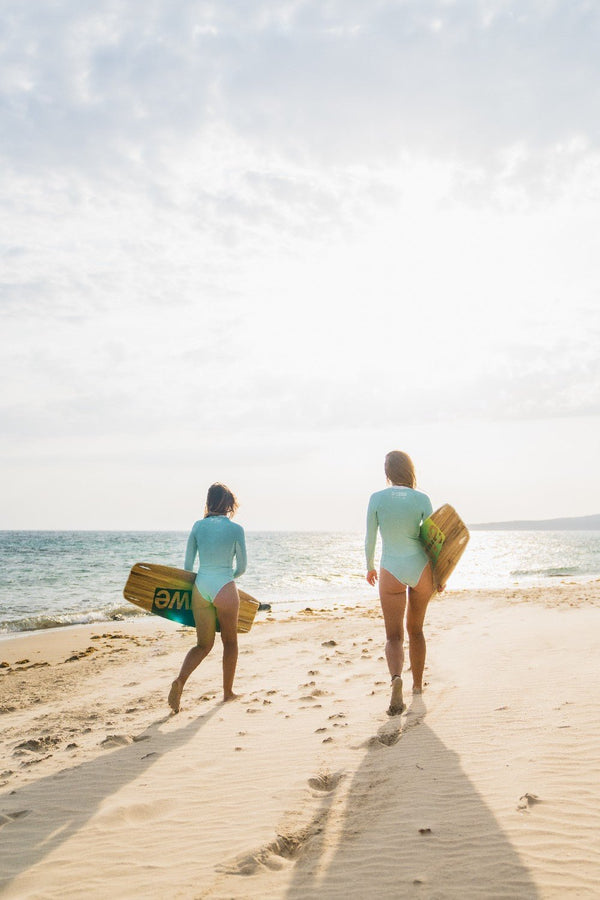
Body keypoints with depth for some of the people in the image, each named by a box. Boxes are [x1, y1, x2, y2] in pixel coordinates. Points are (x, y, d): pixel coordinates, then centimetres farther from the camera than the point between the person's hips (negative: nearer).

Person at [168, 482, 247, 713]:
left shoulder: (198, 526, 4)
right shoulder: (236, 529, -6)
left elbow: (187, 565, 8)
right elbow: (241, 568, 1)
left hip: (200, 587, 4)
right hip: (224, 588, -4)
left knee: (204, 644, 13)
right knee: (230, 642, 16)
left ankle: (180, 680, -11)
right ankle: (228, 691, 24)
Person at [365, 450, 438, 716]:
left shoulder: (377, 499, -6)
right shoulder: (422, 499, -5)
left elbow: (370, 539, -1)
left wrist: (370, 567, 16)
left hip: (392, 572, -2)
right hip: (421, 569, 2)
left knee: (393, 635, 1)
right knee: (415, 630, 20)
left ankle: (396, 677, -28)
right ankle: (417, 684, 32)